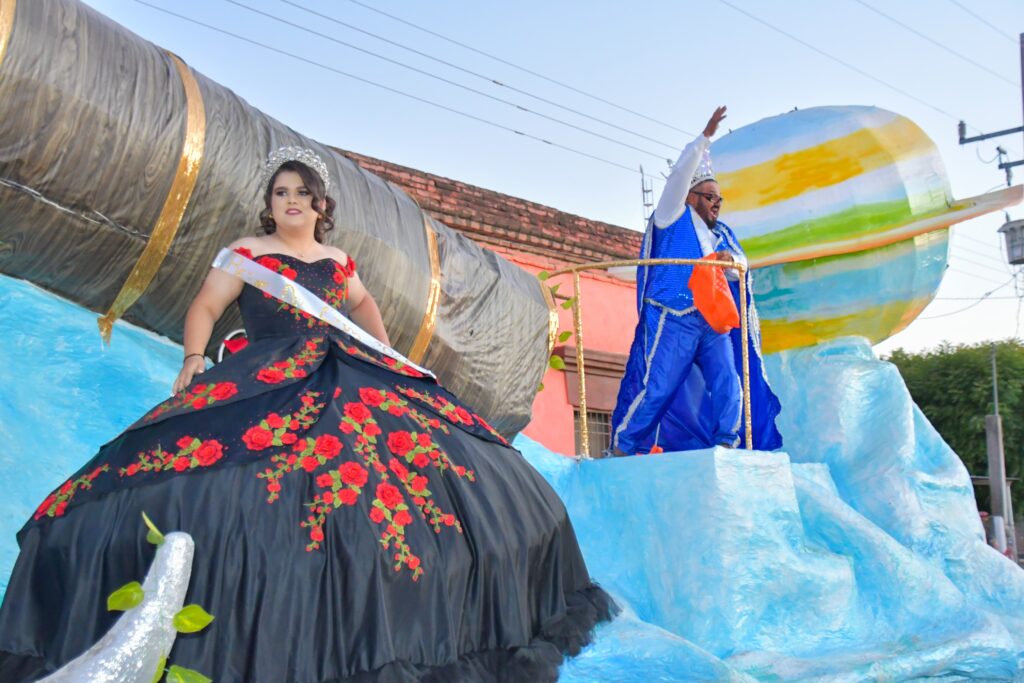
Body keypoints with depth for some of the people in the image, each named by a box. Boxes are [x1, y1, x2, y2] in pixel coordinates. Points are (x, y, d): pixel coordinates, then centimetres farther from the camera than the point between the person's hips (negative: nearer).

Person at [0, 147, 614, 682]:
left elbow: (362, 303, 34)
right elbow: (205, 308, 3)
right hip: (266, 386, -4)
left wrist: (388, 354, 23)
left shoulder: (337, 262, 17)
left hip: (348, 381, 4)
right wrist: (194, 360, -13)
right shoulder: (246, 255, 6)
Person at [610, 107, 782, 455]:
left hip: (713, 322, 7)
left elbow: (740, 269, 16)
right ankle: (622, 447, -1)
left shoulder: (722, 233, 26)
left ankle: (727, 443, -5)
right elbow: (681, 173, -2)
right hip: (673, 320, -6)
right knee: (657, 387, -8)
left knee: (728, 383, -7)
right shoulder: (674, 217, 9)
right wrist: (706, 136, -3)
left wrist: (731, 260, -7)